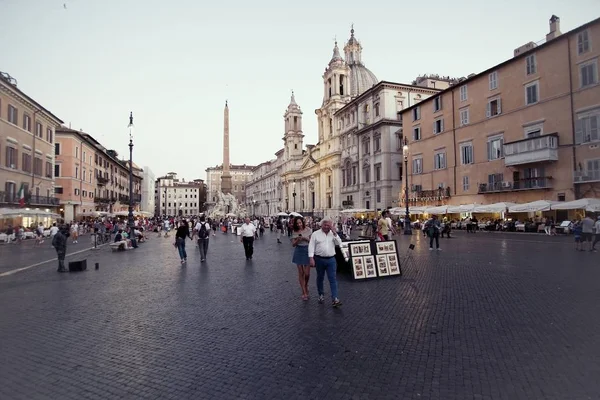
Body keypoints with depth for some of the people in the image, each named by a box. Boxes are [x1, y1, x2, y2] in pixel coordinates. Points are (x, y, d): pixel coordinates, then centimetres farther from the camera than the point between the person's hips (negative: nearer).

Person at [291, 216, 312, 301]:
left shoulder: (308, 230, -3)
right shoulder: (295, 232, 1)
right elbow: (293, 244, 3)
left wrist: (305, 238, -18)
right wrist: (297, 239, -16)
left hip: (307, 250, -1)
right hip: (298, 251, 1)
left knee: (307, 273, -2)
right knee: (301, 273, 3)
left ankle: (306, 285, 32)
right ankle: (304, 292, 13)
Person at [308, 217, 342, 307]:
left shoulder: (333, 234, 7)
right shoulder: (315, 234, -2)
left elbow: (339, 243, -4)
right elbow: (311, 246, -6)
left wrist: (334, 233, -11)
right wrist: (311, 258, -14)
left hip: (331, 259, 1)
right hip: (319, 259, -1)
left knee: (333, 279, -4)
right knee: (320, 278, 13)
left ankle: (334, 299, -4)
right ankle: (321, 295, 31)